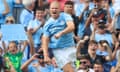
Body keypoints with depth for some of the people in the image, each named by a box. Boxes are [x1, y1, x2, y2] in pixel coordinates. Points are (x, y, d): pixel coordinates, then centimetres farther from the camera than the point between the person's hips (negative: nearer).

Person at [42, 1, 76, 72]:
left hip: (69, 48, -1)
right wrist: (46, 55, -7)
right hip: (57, 50, 1)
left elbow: (71, 27, -21)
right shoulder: (47, 24, 5)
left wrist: (61, 33, -36)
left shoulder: (65, 16, -3)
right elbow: (45, 40, 4)